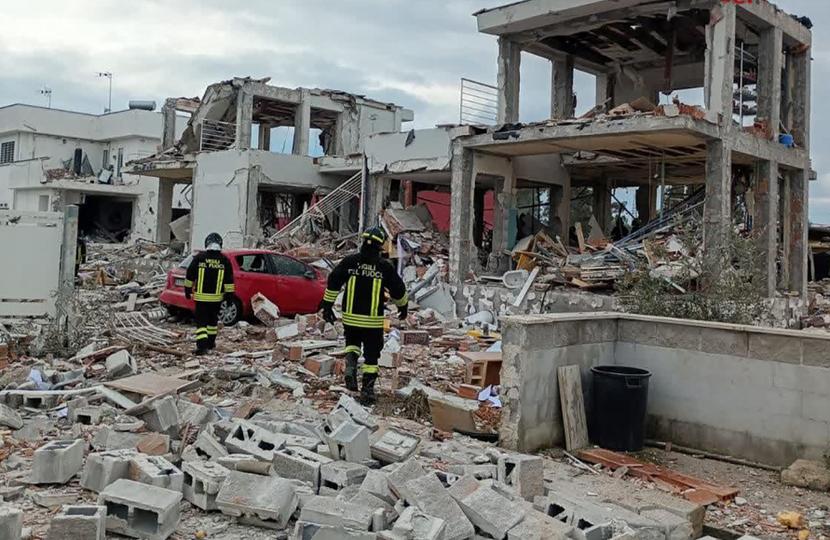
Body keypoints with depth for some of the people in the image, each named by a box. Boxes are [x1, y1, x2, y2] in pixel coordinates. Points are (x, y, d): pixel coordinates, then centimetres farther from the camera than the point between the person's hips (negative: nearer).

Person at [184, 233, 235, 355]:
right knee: (213, 320, 20)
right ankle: (211, 343, 31)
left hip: (201, 296, -2)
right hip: (217, 297, 2)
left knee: (201, 321, 0)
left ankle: (202, 345, -14)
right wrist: (229, 294, 6)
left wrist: (188, 289, 13)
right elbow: (229, 280, 0)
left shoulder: (199, 257, -5)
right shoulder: (224, 260, -2)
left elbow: (190, 275, 2)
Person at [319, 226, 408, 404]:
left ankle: (351, 363, -2)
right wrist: (403, 306, 22)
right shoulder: (385, 266, -5)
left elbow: (333, 282, -1)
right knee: (371, 355, 9)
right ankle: (367, 390, 9)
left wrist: (327, 305, 8)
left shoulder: (349, 261, -2)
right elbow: (398, 290, 4)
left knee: (352, 342, 26)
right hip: (374, 319, -2)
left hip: (350, 317, 2)